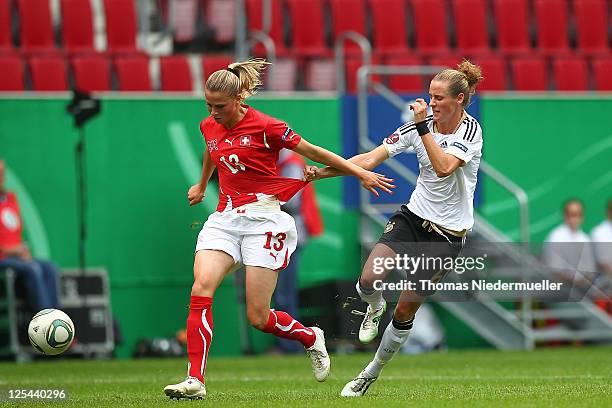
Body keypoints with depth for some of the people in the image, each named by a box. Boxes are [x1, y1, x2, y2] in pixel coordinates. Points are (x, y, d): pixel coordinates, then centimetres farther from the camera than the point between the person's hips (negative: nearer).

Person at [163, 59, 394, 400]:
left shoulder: (264, 126, -10)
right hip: (225, 218, 5)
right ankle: (195, 381, -21)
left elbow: (312, 151, -1)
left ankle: (311, 338, 26)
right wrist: (202, 185, 49)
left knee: (258, 317, -6)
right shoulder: (209, 127, 7)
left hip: (264, 221, -5)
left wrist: (360, 173, 0)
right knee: (201, 289, -20)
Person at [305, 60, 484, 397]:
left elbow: (443, 167, -31)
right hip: (412, 217, 4)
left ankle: (371, 374, 20)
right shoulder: (420, 126, -1)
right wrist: (322, 172, -17)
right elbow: (370, 158, -7)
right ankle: (375, 308, 18)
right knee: (368, 281, -20)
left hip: (446, 235, -4)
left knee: (405, 311, -1)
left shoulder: (471, 131, -13)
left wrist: (423, 125, -29)